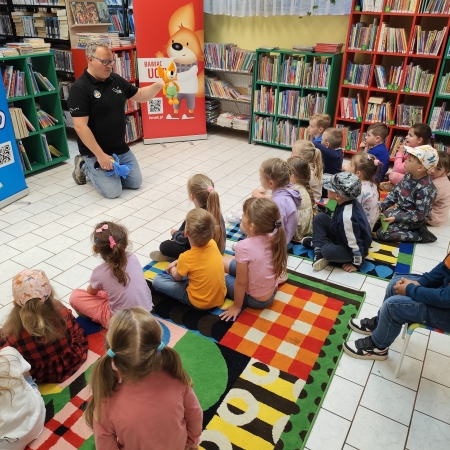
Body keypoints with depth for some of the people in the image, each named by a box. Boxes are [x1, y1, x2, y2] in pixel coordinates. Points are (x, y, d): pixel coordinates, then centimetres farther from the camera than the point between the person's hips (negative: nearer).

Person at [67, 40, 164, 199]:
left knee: (135, 182, 8)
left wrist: (158, 85, -6)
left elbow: (140, 95, 14)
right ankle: (84, 165, 15)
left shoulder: (116, 80, 3)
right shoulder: (79, 88, -18)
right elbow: (80, 126, -22)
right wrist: (100, 155, -24)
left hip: (121, 149, 7)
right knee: (113, 191, -10)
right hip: (96, 152, -7)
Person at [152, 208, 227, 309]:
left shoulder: (186, 258, -26)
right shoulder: (213, 244, -11)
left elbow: (177, 277, -3)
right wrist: (177, 262, 11)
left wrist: (173, 269, 17)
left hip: (200, 303, -6)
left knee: (157, 280, 2)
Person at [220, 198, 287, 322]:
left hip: (255, 300, -6)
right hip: (271, 293, 6)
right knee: (223, 260, 15)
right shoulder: (273, 238, -17)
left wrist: (236, 307, -8)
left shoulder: (244, 247, -34)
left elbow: (241, 283, -22)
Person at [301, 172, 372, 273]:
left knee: (327, 251, -35)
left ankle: (316, 243, -2)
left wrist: (356, 263, -17)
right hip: (343, 236, 9)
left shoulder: (346, 216, -38)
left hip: (354, 248, -9)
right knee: (320, 217, 1)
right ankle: (319, 250, -2)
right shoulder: (349, 201, -12)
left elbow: (355, 244, -30)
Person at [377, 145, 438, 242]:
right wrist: (381, 206, -3)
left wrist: (396, 218, -28)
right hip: (400, 210, 8)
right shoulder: (408, 176, -6)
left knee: (382, 233, -16)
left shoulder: (426, 189, -30)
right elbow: (395, 192, 5)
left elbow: (419, 215, -27)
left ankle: (419, 235, -6)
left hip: (413, 219, -8)